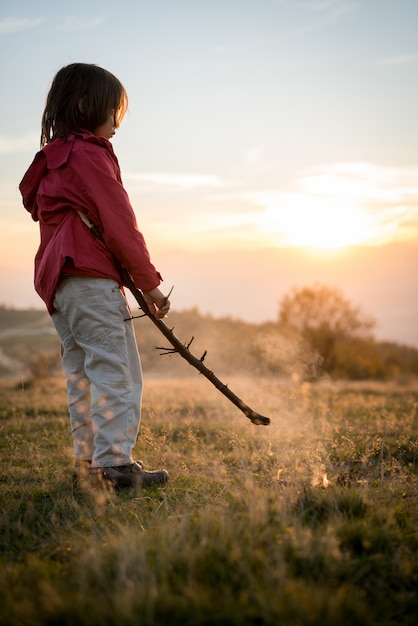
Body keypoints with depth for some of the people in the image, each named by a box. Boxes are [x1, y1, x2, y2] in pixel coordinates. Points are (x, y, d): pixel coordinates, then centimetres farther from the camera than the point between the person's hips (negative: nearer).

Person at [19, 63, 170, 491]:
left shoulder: (50, 161, 22)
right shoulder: (90, 155, -7)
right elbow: (120, 224, -11)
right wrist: (149, 283, -4)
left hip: (56, 281, 10)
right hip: (92, 278, -9)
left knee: (81, 374, 11)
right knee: (117, 371, -9)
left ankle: (87, 463, 13)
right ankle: (114, 464, -13)